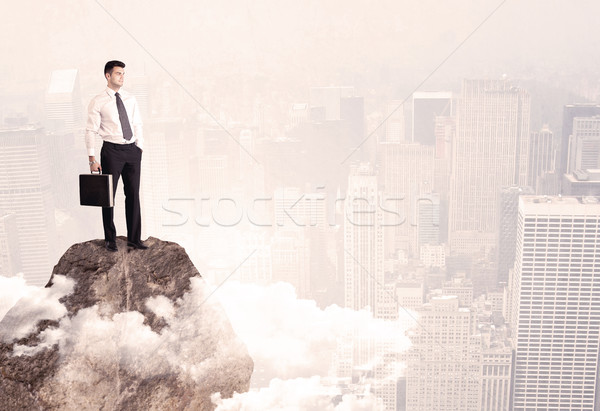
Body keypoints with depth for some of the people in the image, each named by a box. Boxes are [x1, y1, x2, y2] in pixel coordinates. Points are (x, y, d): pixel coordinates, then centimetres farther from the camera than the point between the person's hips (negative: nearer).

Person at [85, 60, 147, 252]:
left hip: (132, 150, 4)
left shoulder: (130, 99, 11)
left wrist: (140, 147, 6)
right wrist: (92, 159, -11)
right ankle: (110, 240, 16)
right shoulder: (98, 102, -3)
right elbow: (91, 130, -5)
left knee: (133, 194, 7)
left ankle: (134, 238, 16)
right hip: (112, 150, -4)